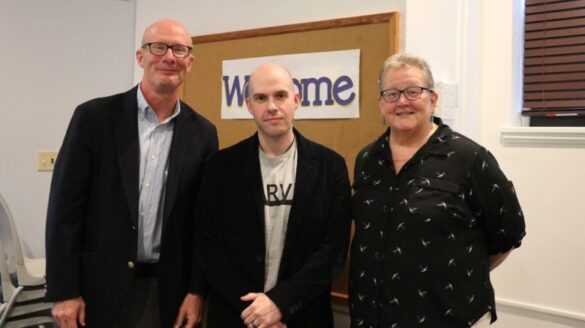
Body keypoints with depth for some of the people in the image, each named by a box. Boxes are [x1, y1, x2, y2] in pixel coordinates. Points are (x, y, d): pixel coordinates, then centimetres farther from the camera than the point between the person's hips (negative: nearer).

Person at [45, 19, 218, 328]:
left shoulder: (202, 133, 2)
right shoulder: (94, 116, -5)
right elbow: (65, 207, -6)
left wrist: (197, 290, 0)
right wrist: (63, 291, -8)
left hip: (168, 291, 2)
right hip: (101, 287, -2)